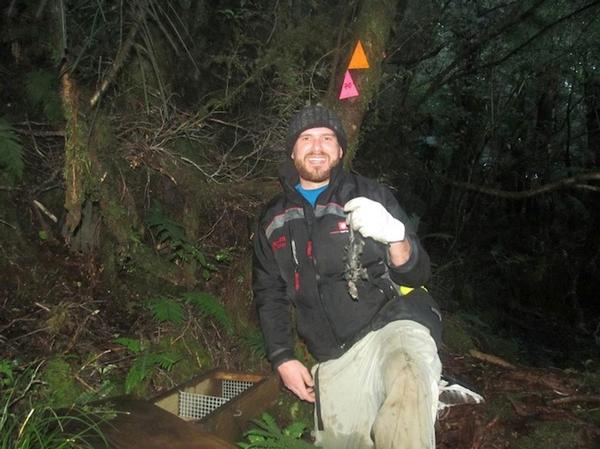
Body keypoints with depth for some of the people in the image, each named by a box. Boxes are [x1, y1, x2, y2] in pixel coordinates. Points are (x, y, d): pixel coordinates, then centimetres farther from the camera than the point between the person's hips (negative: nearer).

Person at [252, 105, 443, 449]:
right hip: (335, 359, 5)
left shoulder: (370, 195, 3)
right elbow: (269, 294, 18)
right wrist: (283, 358, 7)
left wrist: (397, 237, -24)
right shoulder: (274, 221, 13)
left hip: (394, 323, -4)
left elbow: (418, 274, -1)